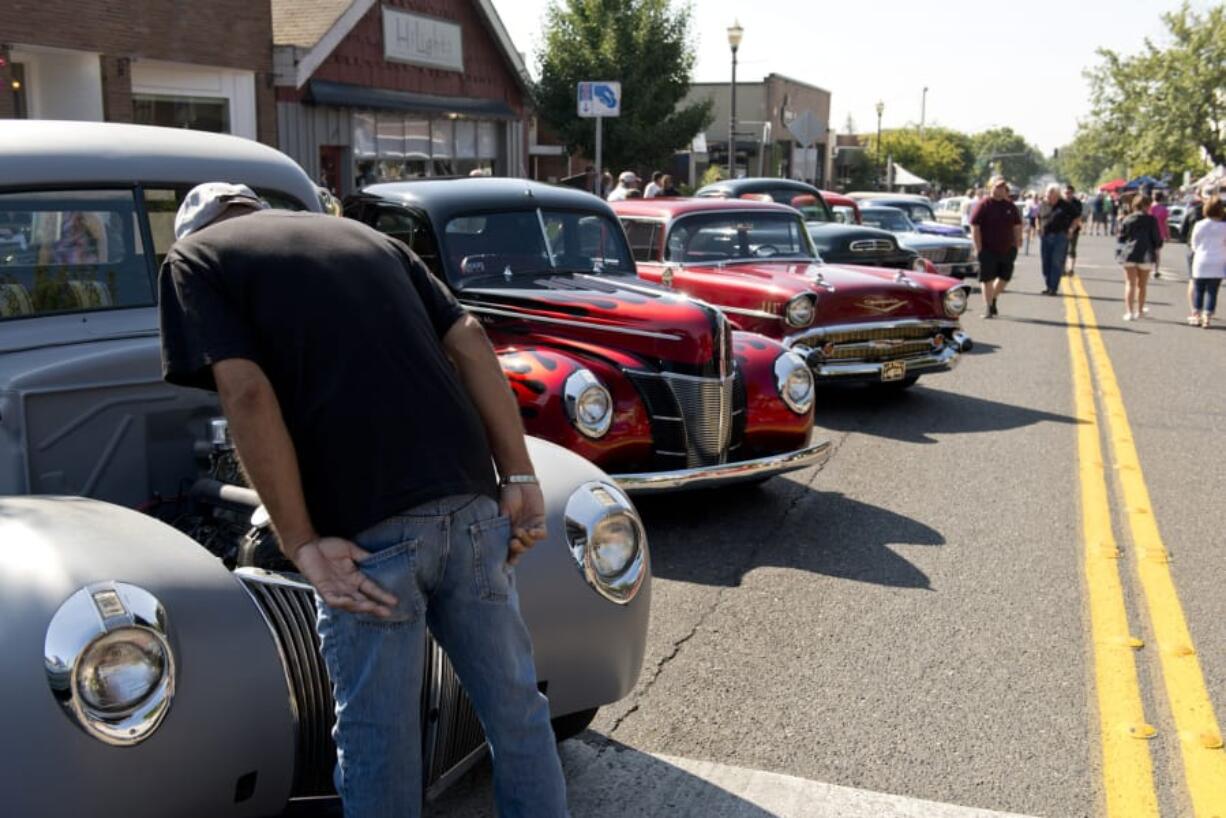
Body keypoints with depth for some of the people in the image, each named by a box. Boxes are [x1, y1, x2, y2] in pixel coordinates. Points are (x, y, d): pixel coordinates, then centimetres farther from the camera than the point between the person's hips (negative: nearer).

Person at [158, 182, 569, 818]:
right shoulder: (366, 236, 24)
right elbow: (469, 341, 11)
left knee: (378, 740, 11)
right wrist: (520, 480, 7)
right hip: (472, 506, 5)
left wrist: (302, 545, -7)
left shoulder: (195, 257, 10)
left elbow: (248, 394, -7)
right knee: (516, 709, 18)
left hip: (367, 528, -5)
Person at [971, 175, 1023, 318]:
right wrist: (978, 248, -13)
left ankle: (993, 300, 31)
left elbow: (1017, 226, 15)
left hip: (1007, 249, 5)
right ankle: (988, 307, 5)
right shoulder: (984, 205, -6)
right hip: (988, 250, -4)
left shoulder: (1010, 206, 8)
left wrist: (1016, 245, 8)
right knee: (987, 279, -2)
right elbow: (975, 227, -9)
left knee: (1004, 277, 9)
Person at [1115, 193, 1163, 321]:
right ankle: (1139, 310, 27)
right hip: (1145, 255, -1)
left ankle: (1129, 312, -8)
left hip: (1129, 254, 1)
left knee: (1130, 284, 2)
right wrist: (1155, 249, 15)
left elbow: (1121, 238, 3)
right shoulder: (1151, 220, -5)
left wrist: (1119, 253, 12)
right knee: (1142, 285, 14)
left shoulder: (1127, 219, 1)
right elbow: (1156, 238, -2)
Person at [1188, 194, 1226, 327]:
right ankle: (1207, 318, 3)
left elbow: (1194, 244, 3)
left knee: (1198, 290, 11)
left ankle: (1198, 316, 17)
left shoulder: (1199, 225, -5)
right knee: (1212, 291, 4)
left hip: (1201, 263, 0)